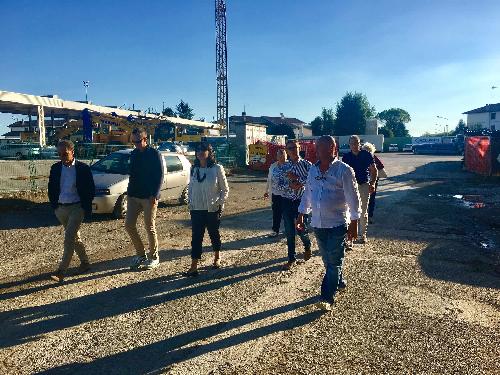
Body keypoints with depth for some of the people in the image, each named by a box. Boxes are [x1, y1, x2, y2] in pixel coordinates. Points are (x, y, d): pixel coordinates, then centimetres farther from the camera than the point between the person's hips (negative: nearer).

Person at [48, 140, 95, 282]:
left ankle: (61, 271, -8)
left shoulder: (83, 168, -8)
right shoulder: (55, 168, 4)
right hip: (61, 208, 5)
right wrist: (54, 206, 6)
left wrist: (86, 208, -5)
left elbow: (91, 190, -4)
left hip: (77, 208, -5)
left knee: (69, 238, -12)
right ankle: (85, 262, 30)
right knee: (74, 237, 15)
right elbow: (51, 189, 13)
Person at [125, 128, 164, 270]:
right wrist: (129, 192, 11)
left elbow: (159, 176, -10)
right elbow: (132, 175, 18)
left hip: (149, 197, -6)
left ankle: (154, 257, 15)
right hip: (133, 196, 6)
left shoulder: (154, 154, -7)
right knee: (129, 225, 5)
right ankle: (140, 254, 21)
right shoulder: (133, 154, 11)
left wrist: (155, 195, -18)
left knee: (150, 227, -1)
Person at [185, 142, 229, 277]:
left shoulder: (217, 168, -9)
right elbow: (190, 188, 14)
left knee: (214, 234, 13)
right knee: (196, 236, 0)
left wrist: (219, 203, -10)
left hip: (213, 209, -3)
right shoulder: (194, 169, 4)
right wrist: (191, 203, 5)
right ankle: (194, 266, 2)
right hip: (196, 210, 3)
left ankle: (217, 257, 36)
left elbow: (225, 189, -3)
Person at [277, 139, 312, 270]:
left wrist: (297, 179, -19)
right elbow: (279, 185, 2)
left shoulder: (306, 164, -3)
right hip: (287, 201, 3)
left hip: (302, 201, -3)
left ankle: (307, 246, 38)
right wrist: (290, 186, -16)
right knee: (289, 231, 7)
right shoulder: (284, 167, 5)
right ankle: (292, 259, 20)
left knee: (301, 229, 2)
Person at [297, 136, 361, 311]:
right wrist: (301, 215, 14)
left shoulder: (344, 170, -11)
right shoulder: (313, 170, 7)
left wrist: (354, 223, -13)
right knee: (327, 259, 17)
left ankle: (327, 298, 6)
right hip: (318, 223, 6)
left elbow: (353, 198, -11)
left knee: (333, 261, -1)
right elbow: (307, 194, 15)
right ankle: (339, 283, 39)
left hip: (338, 224, -6)